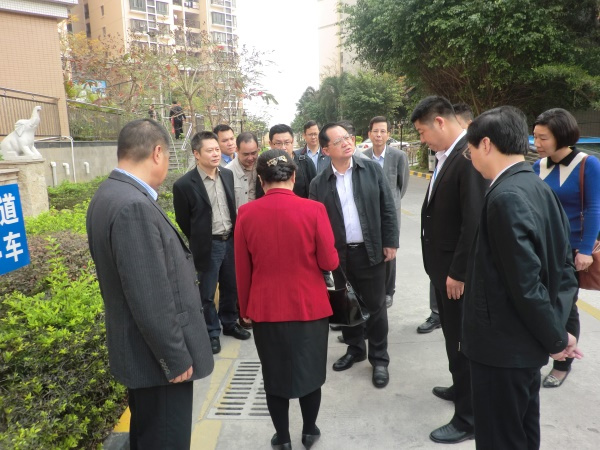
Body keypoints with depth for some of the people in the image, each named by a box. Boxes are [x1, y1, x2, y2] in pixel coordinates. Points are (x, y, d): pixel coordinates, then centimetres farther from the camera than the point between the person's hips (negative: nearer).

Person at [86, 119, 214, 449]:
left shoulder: (108, 195, 5)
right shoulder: (134, 206, -27)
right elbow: (150, 298, -28)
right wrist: (177, 358, -17)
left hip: (139, 349, 10)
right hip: (157, 357, -10)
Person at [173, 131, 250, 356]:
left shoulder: (228, 174, 1)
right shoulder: (184, 184, -16)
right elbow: (183, 222, -5)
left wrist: (234, 234, 10)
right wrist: (200, 243, 4)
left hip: (231, 240, 5)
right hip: (208, 245, -5)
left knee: (231, 287, 19)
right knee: (207, 293, 9)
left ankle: (229, 324, 39)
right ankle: (212, 333, 28)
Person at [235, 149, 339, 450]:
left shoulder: (246, 213, -9)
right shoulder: (313, 209, -14)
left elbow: (242, 270, -2)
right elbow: (330, 262, -10)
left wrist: (245, 308, 11)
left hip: (266, 309, 1)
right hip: (310, 307, 0)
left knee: (274, 375, 17)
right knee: (310, 371, 19)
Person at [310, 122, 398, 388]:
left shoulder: (372, 169, -1)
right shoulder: (319, 184, -2)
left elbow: (387, 207, 0)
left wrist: (390, 242, -4)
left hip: (371, 251, -1)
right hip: (339, 255, 1)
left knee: (375, 307, 7)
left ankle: (379, 358, 23)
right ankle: (354, 348, 36)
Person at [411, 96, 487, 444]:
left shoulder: (470, 156, -22)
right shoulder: (447, 155, 8)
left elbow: (474, 222, -25)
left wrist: (459, 272, -20)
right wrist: (444, 268, 10)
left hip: (459, 271, -9)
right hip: (444, 266, 9)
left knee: (463, 341, 5)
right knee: (453, 336, 24)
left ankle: (469, 418, 23)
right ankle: (462, 389, 46)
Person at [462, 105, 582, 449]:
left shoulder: (506, 197, -23)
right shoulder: (539, 188, 6)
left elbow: (525, 282, -24)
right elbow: (563, 265, 9)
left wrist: (555, 338, -10)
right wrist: (567, 327, 11)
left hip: (503, 346, -9)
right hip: (525, 342, 9)